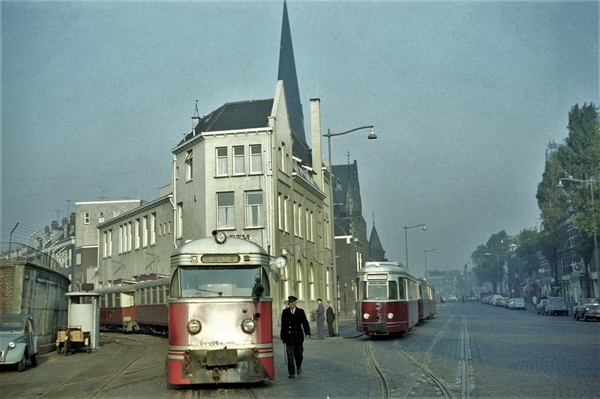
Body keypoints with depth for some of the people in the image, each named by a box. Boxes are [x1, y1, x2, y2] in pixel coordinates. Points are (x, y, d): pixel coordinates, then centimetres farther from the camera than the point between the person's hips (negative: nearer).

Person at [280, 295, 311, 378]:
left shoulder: (300, 312, 3)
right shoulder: (285, 312, 4)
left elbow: (305, 323, 1)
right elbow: (283, 325, 6)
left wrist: (307, 333, -12)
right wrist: (282, 336, 5)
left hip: (298, 336, 0)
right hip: (289, 336, 0)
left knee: (298, 354, 5)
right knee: (290, 355, -3)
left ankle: (299, 367, 34)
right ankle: (291, 372, 3)